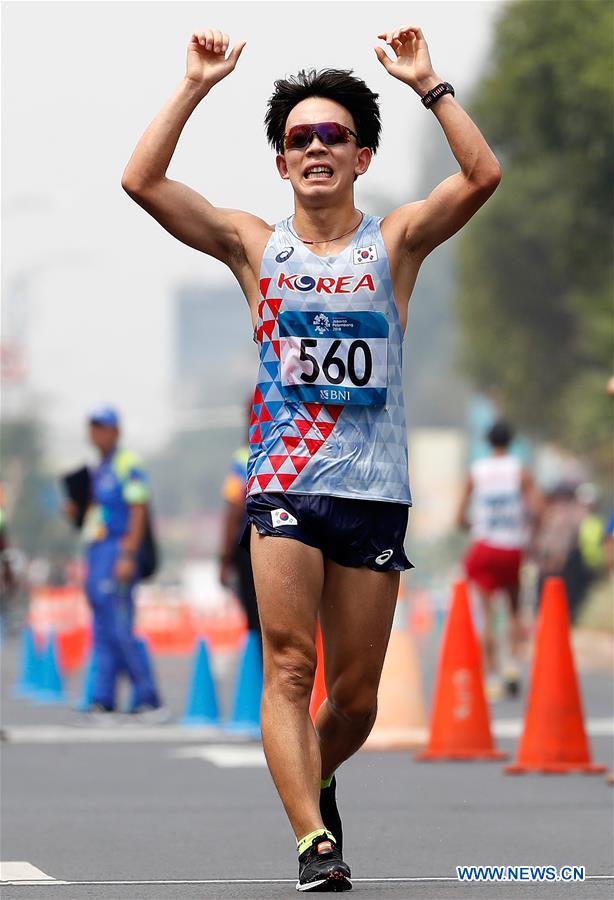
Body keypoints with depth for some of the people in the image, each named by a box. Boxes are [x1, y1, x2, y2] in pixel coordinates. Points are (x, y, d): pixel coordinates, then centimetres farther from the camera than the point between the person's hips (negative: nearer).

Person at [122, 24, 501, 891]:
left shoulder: (394, 243, 6)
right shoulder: (255, 246, 7)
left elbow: (483, 176, -10)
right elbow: (143, 180, -2)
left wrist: (426, 83, -12)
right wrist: (197, 85, -6)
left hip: (375, 492, 1)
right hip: (284, 485, -1)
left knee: (356, 697, 8)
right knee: (290, 667, -16)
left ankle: (315, 778, 37)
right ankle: (315, 840, -21)